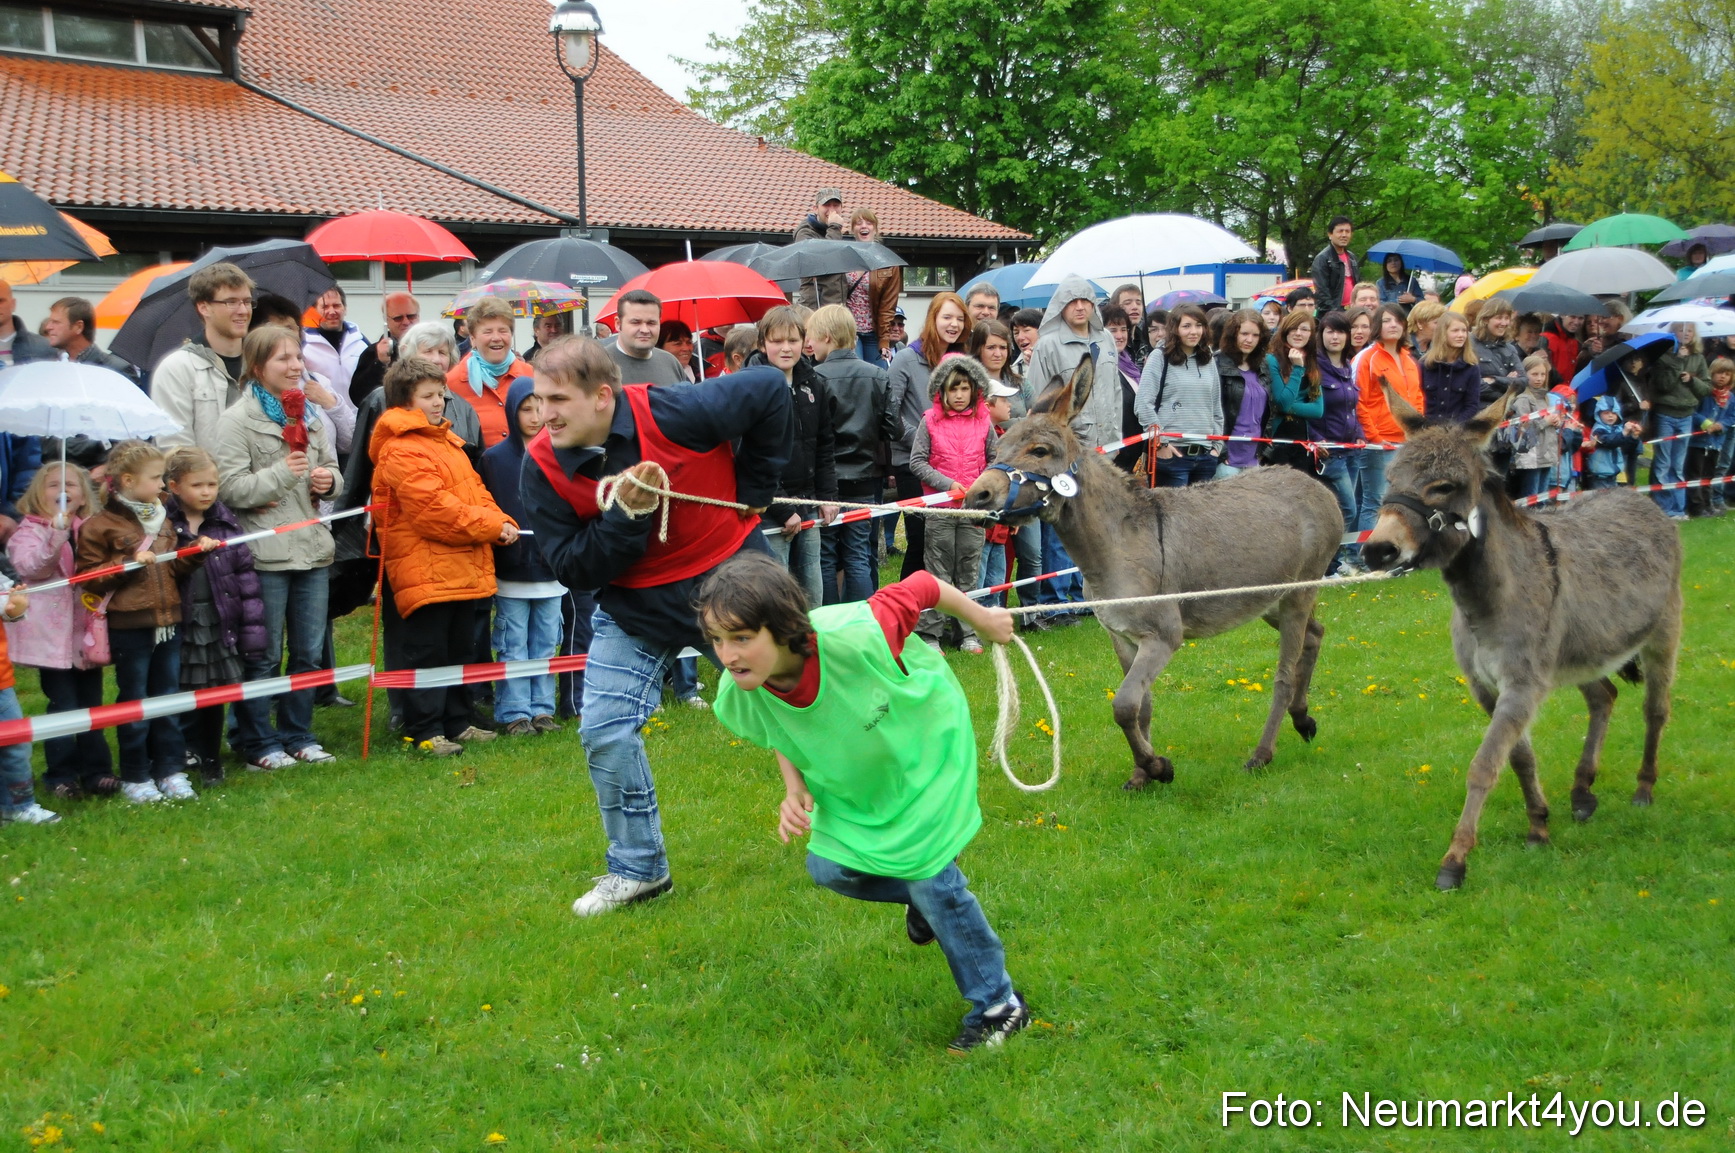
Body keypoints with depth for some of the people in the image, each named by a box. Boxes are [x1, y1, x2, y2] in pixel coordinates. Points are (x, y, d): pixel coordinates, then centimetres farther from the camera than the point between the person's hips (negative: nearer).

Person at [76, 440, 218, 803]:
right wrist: (128, 563, -20)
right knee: (134, 703, 3)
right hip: (129, 626, -6)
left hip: (167, 623, 6)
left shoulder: (161, 520, 14)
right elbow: (90, 578, -10)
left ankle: (170, 770, 18)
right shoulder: (100, 526, -8)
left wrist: (196, 552, 3)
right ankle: (135, 777, 12)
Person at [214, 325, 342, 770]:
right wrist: (281, 475, -20)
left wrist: (328, 479, 0)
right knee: (263, 655, 2)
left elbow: (332, 469, 22)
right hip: (264, 552, -6)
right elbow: (229, 487, -13)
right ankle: (259, 743, 12)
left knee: (309, 652, 12)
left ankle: (297, 735, 23)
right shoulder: (239, 419, -6)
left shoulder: (311, 416, 14)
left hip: (313, 548, 6)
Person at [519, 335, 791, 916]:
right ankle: (638, 869, 14)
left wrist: (754, 487, -8)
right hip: (635, 604, 3)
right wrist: (625, 518, -31)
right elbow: (570, 568, -15)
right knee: (605, 731, -5)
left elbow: (769, 389, -14)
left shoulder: (674, 413, -26)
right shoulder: (543, 465, -15)